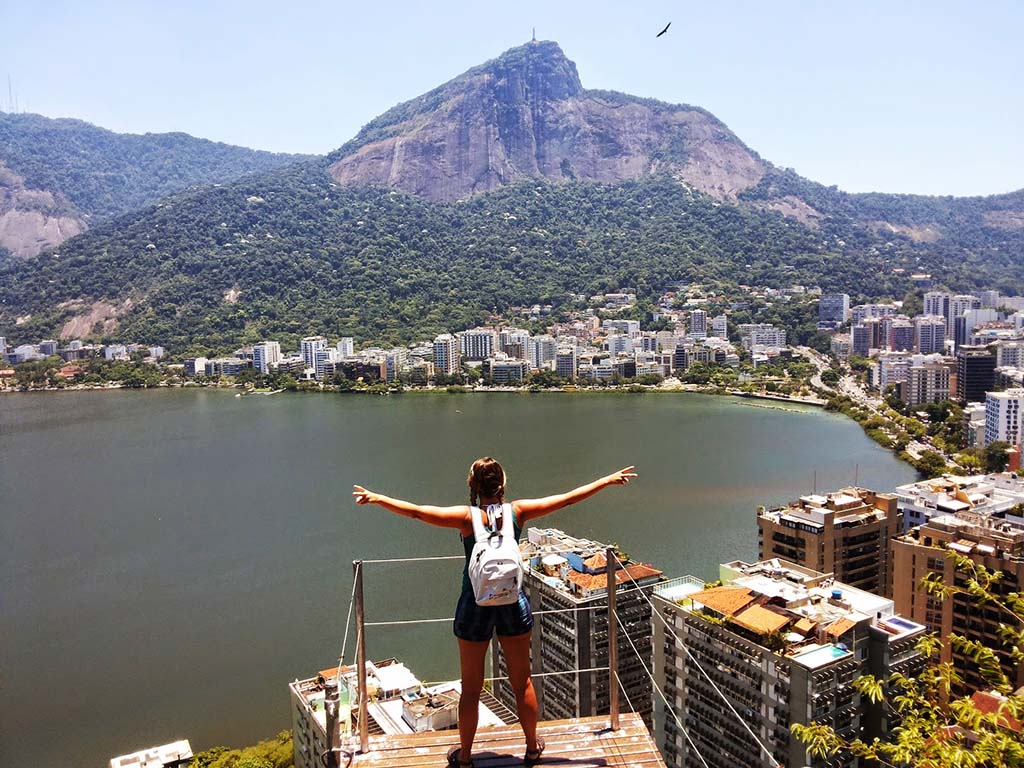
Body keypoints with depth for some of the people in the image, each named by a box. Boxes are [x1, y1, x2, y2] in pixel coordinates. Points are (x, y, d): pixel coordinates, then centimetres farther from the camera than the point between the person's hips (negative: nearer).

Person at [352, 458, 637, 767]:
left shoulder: (467, 517, -14)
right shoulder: (518, 511, -9)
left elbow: (416, 511, -21)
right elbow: (569, 498, -3)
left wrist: (376, 497, -12)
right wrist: (608, 480, 6)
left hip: (475, 607, -1)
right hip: (513, 605, 2)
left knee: (471, 688, 14)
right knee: (522, 683, 19)